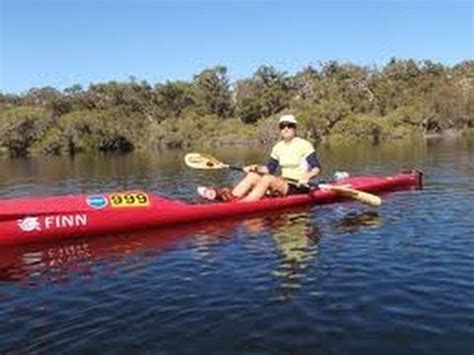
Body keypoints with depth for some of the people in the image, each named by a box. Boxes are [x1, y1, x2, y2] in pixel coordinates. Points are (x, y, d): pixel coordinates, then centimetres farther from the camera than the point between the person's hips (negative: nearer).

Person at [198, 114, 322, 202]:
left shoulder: (304, 145, -5)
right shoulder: (278, 147, 13)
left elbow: (317, 168, -12)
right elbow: (270, 168, 14)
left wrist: (307, 176, -32)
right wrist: (256, 168, -5)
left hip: (298, 187, -6)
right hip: (283, 184, 7)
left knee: (268, 178, -32)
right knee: (252, 175, -13)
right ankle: (231, 197, -37)